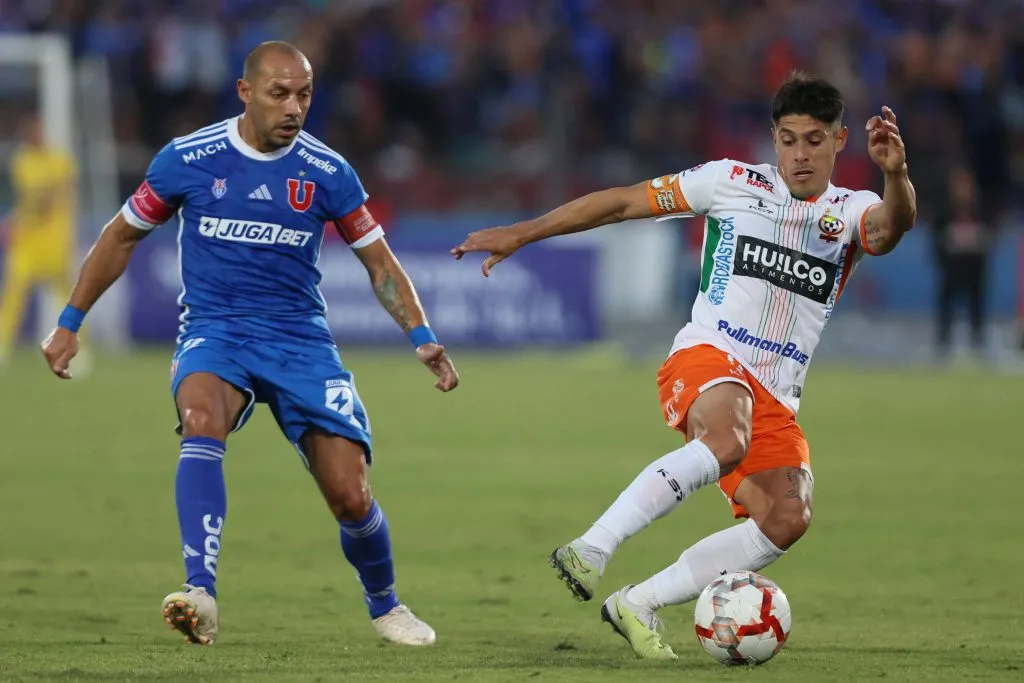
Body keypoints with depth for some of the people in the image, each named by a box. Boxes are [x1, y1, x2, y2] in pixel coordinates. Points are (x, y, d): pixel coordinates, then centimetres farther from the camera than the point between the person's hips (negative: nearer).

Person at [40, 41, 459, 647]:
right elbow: (122, 237, 10)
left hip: (301, 340, 1)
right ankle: (202, 596, -45)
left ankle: (385, 607, 26)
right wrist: (70, 324, 12)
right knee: (201, 419, -36)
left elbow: (380, 262, 8)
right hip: (213, 329, -1)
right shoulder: (187, 159, -4)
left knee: (351, 498, -6)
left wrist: (423, 338, -5)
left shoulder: (328, 172, -2)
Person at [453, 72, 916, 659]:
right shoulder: (733, 181, 7)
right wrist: (520, 234, 6)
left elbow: (892, 226, -15)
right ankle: (590, 552, -41)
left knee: (787, 519, -20)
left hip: (775, 399, 4)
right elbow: (625, 202, 9)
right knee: (727, 442, -39)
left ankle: (639, 605, -9)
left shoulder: (852, 211, 10)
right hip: (708, 357, -4)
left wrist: (896, 175, -39)